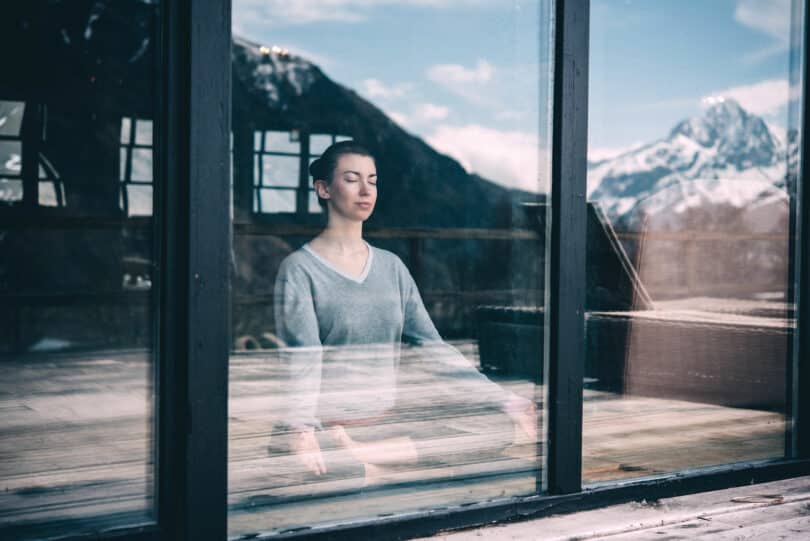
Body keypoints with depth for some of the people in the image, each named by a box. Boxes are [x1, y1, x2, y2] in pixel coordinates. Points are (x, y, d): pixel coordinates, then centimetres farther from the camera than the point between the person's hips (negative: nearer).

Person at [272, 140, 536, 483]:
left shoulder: (391, 266, 14)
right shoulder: (300, 269, -4)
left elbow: (431, 346, 10)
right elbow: (301, 356, -17)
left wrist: (502, 399, 1)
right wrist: (301, 429, -36)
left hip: (385, 424, 8)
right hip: (326, 428, -8)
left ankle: (357, 455, -21)